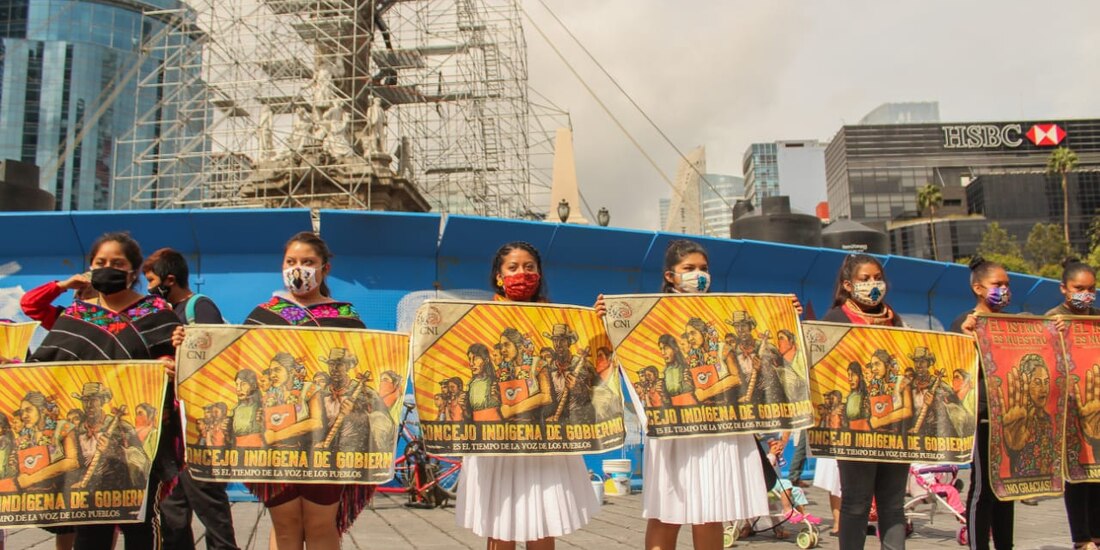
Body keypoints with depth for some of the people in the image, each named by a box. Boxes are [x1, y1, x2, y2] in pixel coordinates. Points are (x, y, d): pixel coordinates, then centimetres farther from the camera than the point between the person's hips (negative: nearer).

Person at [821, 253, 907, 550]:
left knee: (893, 501, 9)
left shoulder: (894, 320, 17)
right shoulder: (836, 319, -2)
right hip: (855, 426, -5)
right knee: (857, 502, 0)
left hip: (895, 426, 6)